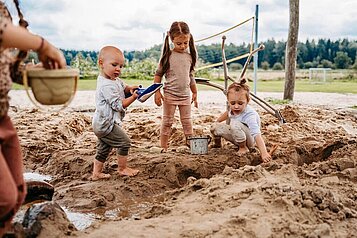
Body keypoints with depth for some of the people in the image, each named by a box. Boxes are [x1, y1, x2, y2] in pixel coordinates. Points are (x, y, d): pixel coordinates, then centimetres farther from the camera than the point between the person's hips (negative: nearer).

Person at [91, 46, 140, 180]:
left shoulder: (114, 79, 7)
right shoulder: (107, 86, -24)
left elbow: (122, 86, 23)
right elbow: (118, 105, -23)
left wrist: (130, 88, 1)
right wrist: (133, 97, -23)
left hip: (100, 124, 10)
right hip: (106, 124, -10)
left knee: (103, 148, 18)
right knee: (124, 143, 1)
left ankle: (96, 173, 26)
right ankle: (122, 169, 16)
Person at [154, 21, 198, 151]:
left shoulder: (190, 56, 4)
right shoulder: (168, 55, -8)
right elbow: (158, 74, -3)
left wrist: (195, 93, 18)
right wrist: (157, 92, -9)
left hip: (185, 95, 4)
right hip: (170, 95, -3)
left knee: (187, 122, 11)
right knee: (167, 122, 4)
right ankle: (163, 147, 12)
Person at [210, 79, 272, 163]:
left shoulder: (249, 116, -36)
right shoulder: (233, 108, -14)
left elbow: (257, 135, -46)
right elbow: (228, 113, 14)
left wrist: (264, 153, -55)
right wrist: (217, 122, 23)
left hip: (249, 140, -7)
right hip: (235, 136, 7)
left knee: (235, 124, -36)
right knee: (215, 127, -4)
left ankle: (243, 148, -14)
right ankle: (217, 144, 29)